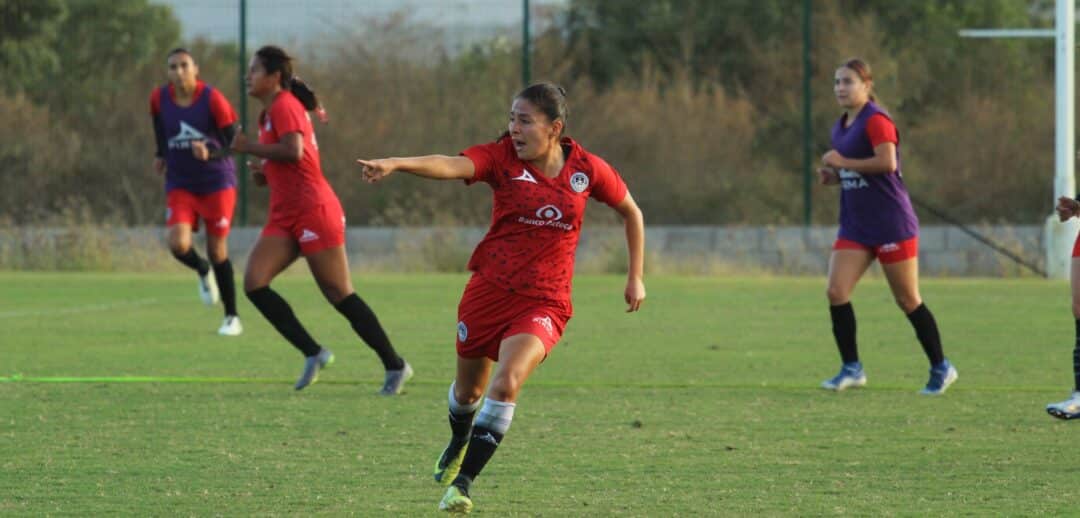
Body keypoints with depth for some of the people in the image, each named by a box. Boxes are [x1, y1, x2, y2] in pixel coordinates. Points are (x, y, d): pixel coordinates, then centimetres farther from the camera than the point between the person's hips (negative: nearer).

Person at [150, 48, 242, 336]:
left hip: (216, 181, -3)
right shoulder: (159, 99, -5)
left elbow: (232, 144, -14)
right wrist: (161, 154, 21)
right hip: (180, 184, 3)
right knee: (178, 244, -18)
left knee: (217, 251, 0)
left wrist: (210, 153, -33)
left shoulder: (213, 100, -15)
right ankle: (203, 272, 18)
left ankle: (232, 317, 16)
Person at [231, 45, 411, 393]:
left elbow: (293, 151, -26)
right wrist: (263, 174, 10)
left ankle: (395, 366, 5)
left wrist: (248, 148, -16)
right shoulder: (270, 112, 19)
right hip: (285, 216, 9)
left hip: (313, 210, -9)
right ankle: (313, 353, -4)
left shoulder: (285, 107, -10)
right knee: (254, 283, -7)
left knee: (339, 294, -5)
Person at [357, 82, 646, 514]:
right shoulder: (502, 157, -7)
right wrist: (395, 165, -45)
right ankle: (458, 445, 52)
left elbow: (630, 211, 14)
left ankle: (462, 482, -17)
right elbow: (452, 166, -26)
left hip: (544, 302, -1)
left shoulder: (586, 169, -3)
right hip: (489, 288, 1)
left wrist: (635, 277, 13)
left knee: (508, 380, -24)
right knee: (469, 386, 17)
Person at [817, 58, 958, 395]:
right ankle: (851, 369, 1)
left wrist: (843, 163, -20)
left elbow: (887, 162, -26)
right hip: (855, 225, 8)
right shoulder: (841, 127, 14)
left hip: (890, 225, -8)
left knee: (907, 300, 0)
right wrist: (833, 176, 5)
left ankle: (941, 368, 15)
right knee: (836, 292, -6)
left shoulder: (876, 121, -13)